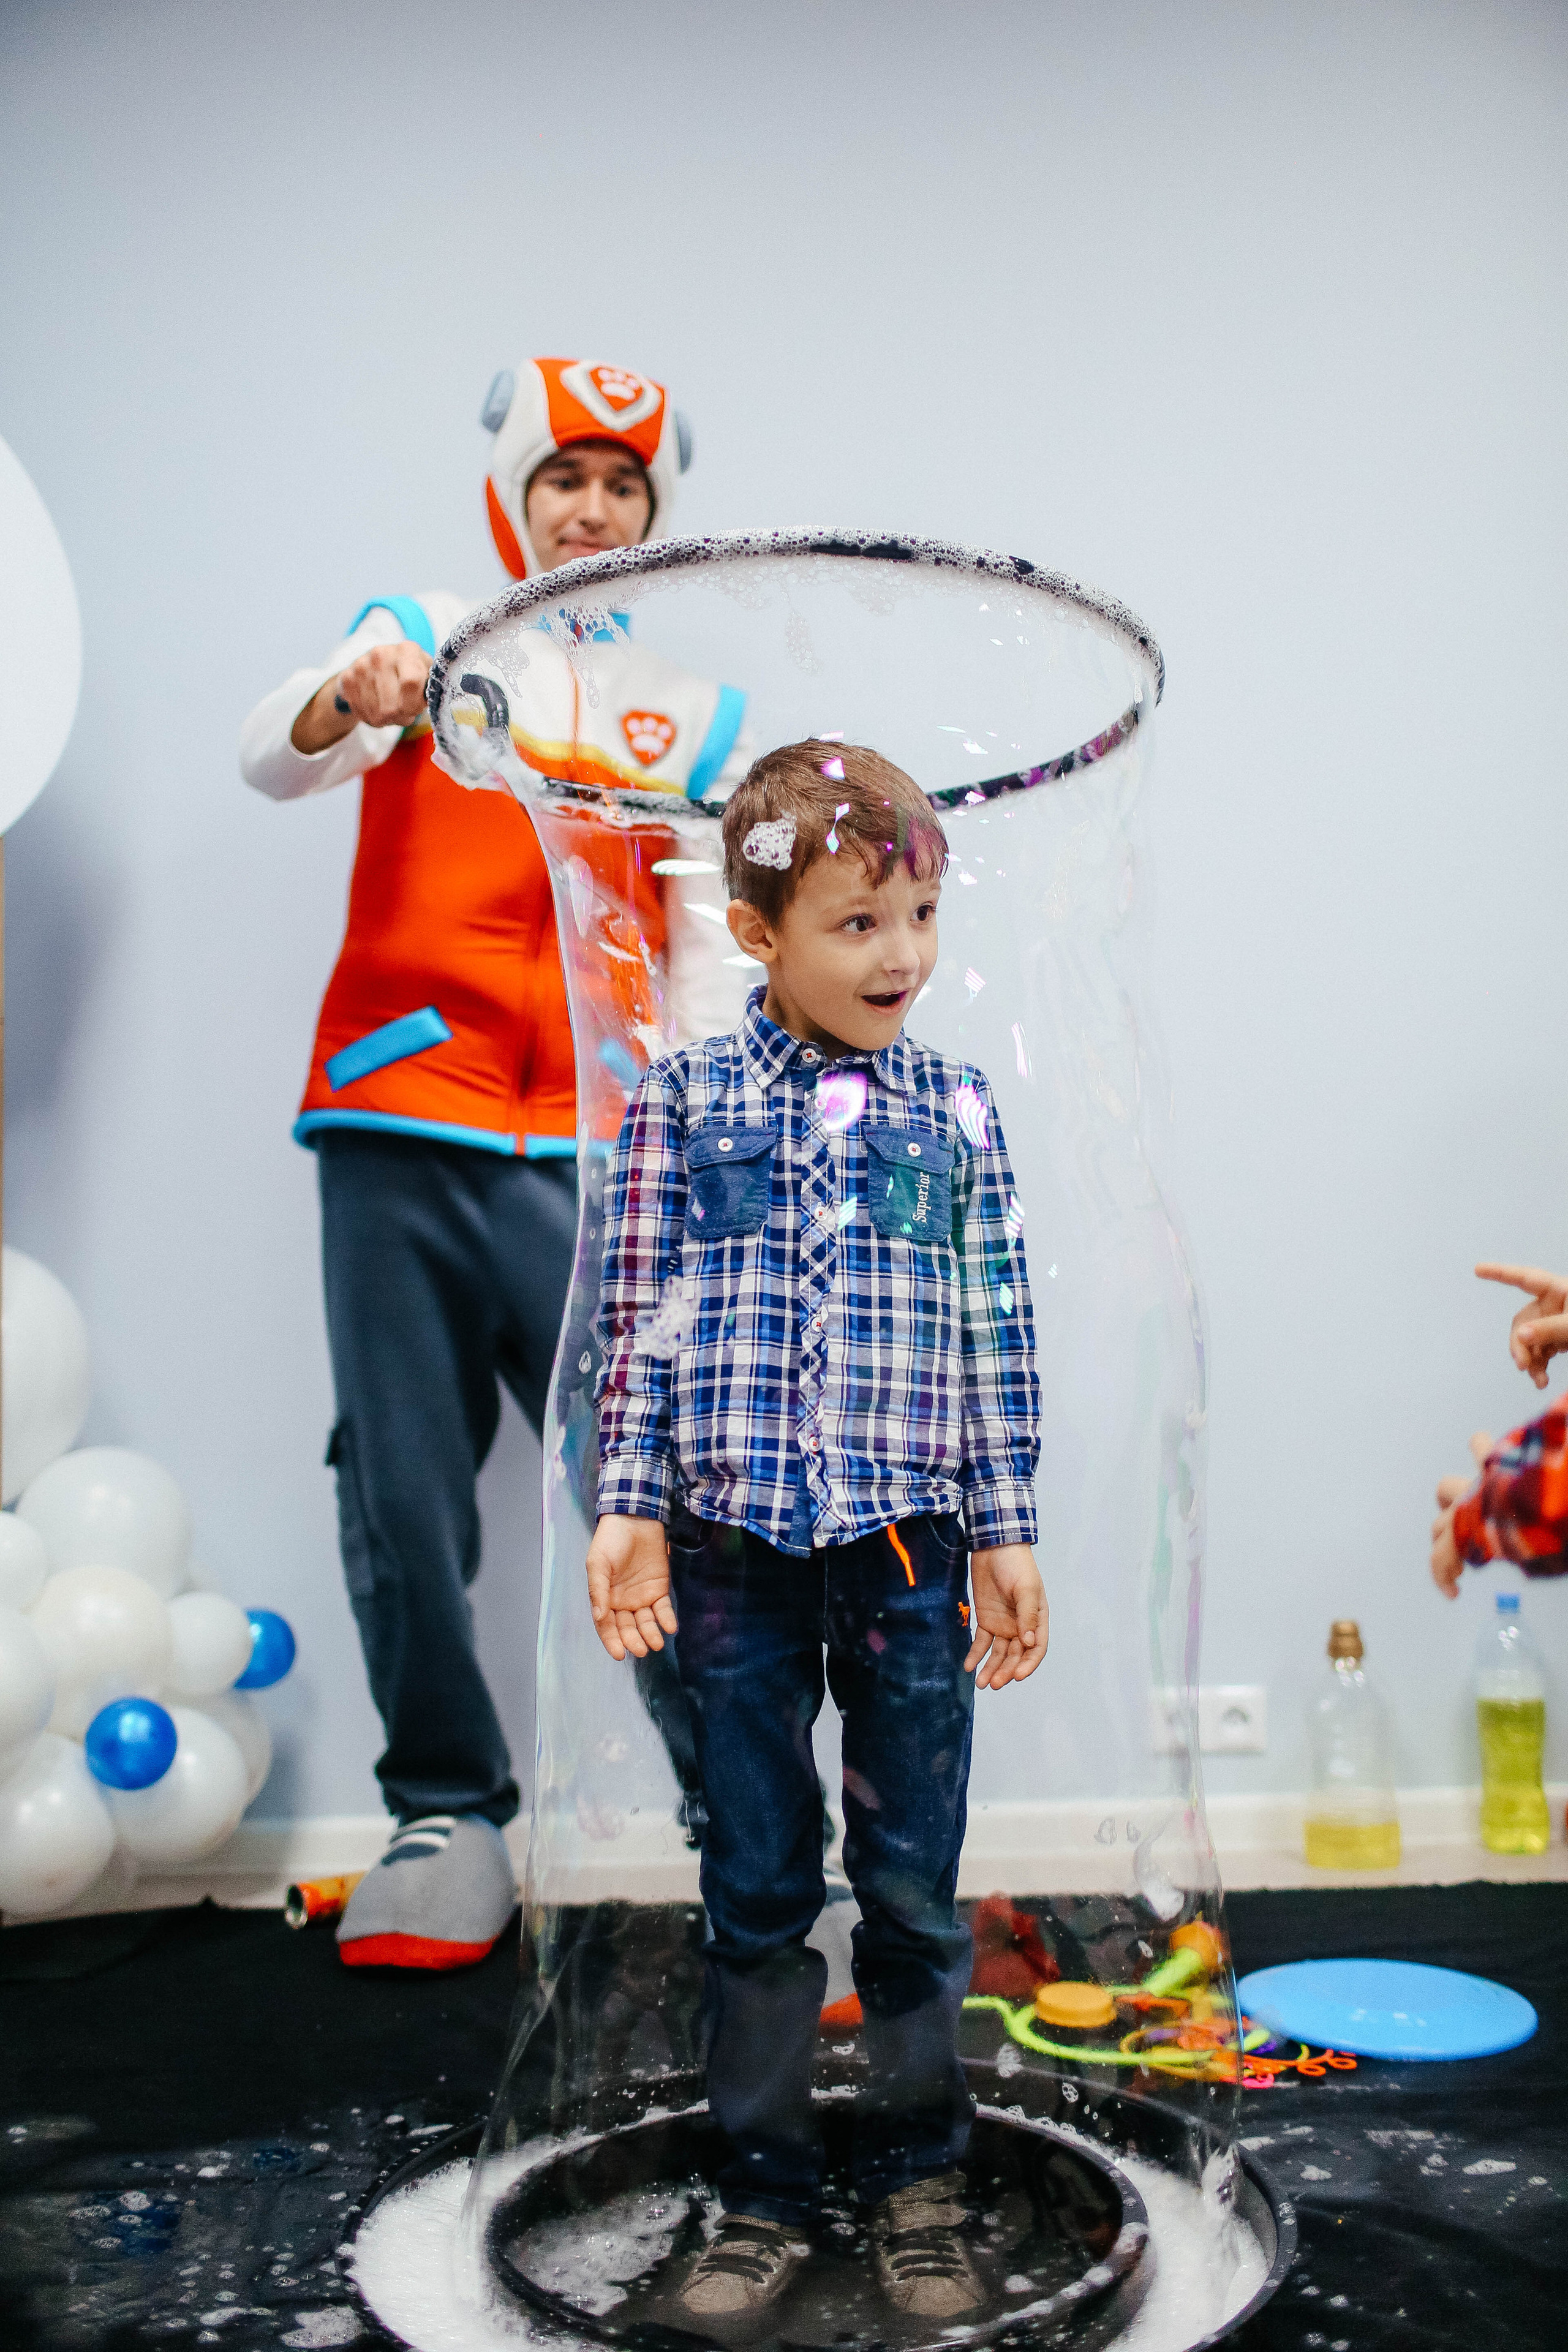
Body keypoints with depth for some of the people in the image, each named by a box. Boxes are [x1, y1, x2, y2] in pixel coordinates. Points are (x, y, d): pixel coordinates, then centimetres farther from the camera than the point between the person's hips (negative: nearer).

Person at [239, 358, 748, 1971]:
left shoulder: (697, 706, 17)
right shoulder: (423, 636, 12)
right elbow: (268, 759, -5)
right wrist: (351, 703, -28)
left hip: (600, 1153, 0)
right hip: (399, 1136, 0)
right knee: (403, 1491, 2)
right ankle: (447, 1811, 17)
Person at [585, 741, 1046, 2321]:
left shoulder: (956, 1112, 4)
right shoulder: (683, 1101, 0)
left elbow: (996, 1337, 5)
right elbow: (641, 1316, 0)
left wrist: (1007, 1531, 4)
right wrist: (630, 1506, -5)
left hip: (912, 1553, 1)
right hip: (736, 1550, -1)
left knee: (915, 1890, 10)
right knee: (755, 1891, 11)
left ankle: (917, 2182, 30)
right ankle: (765, 2191, 27)